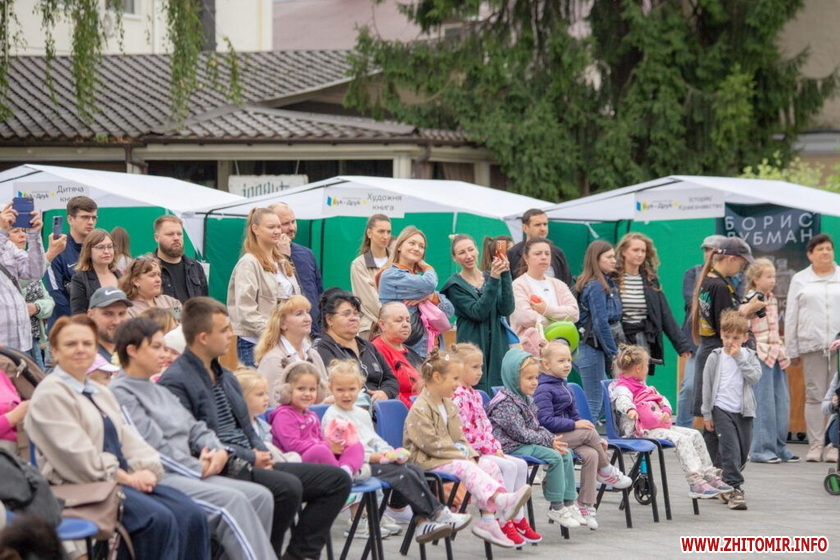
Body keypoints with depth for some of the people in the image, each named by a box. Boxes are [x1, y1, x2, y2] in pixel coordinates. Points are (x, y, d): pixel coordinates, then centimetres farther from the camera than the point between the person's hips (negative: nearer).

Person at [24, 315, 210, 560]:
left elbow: (127, 438, 16)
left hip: (123, 478, 8)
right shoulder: (50, 394, -6)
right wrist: (126, 476, -13)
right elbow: (77, 456, -14)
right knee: (158, 519, -29)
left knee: (191, 514, -14)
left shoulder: (100, 393, 23)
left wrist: (145, 469, -5)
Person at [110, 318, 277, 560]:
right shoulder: (121, 394, -4)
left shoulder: (159, 391, 24)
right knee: (232, 501, -27)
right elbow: (152, 447, -13)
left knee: (260, 496, -9)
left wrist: (219, 450, 1)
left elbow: (194, 428, 22)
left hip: (189, 473, 9)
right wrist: (198, 468, -10)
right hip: (157, 478, -9)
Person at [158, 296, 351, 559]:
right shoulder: (175, 382, -10)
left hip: (250, 464, 10)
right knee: (287, 486, -34)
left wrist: (262, 454, 2)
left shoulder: (226, 378, 20)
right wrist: (249, 458, -14)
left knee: (336, 479, 2)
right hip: (220, 470, -10)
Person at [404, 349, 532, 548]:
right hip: (427, 462, -9)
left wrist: (469, 455, -4)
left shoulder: (449, 405, 16)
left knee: (489, 466, -8)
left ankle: (488, 518, -15)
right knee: (465, 468, -32)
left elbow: (459, 438, 16)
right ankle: (501, 500, -51)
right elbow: (432, 444, -20)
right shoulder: (419, 409, -14)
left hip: (451, 456, 9)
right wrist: (463, 457, -18)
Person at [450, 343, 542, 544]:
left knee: (521, 465, 3)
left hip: (485, 450, 10)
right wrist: (488, 448, -15)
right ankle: (505, 523, -20)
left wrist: (495, 446, 5)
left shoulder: (474, 395, 17)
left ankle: (518, 518, 4)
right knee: (508, 467, -22)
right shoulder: (456, 397, -16)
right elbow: (462, 430, -21)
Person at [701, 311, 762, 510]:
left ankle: (728, 484, 27)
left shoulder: (749, 356, 7)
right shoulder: (716, 357, 2)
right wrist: (707, 414, 2)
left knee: (743, 451, 9)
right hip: (722, 409, -3)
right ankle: (734, 488, -11)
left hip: (744, 411, 3)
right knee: (730, 449, -13)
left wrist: (739, 358, -13)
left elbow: (754, 376, -10)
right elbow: (707, 386, 4)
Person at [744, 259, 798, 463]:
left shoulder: (772, 300, 16)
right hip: (760, 355, -8)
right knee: (764, 403, -6)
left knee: (782, 402, 7)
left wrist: (782, 351, 12)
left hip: (775, 355, 8)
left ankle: (779, 447, 14)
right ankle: (761, 449, -1)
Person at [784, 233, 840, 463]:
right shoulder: (800, 280, 11)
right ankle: (815, 444, 4)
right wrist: (792, 350, 5)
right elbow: (791, 317, 10)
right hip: (812, 345, 0)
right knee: (815, 396, 0)